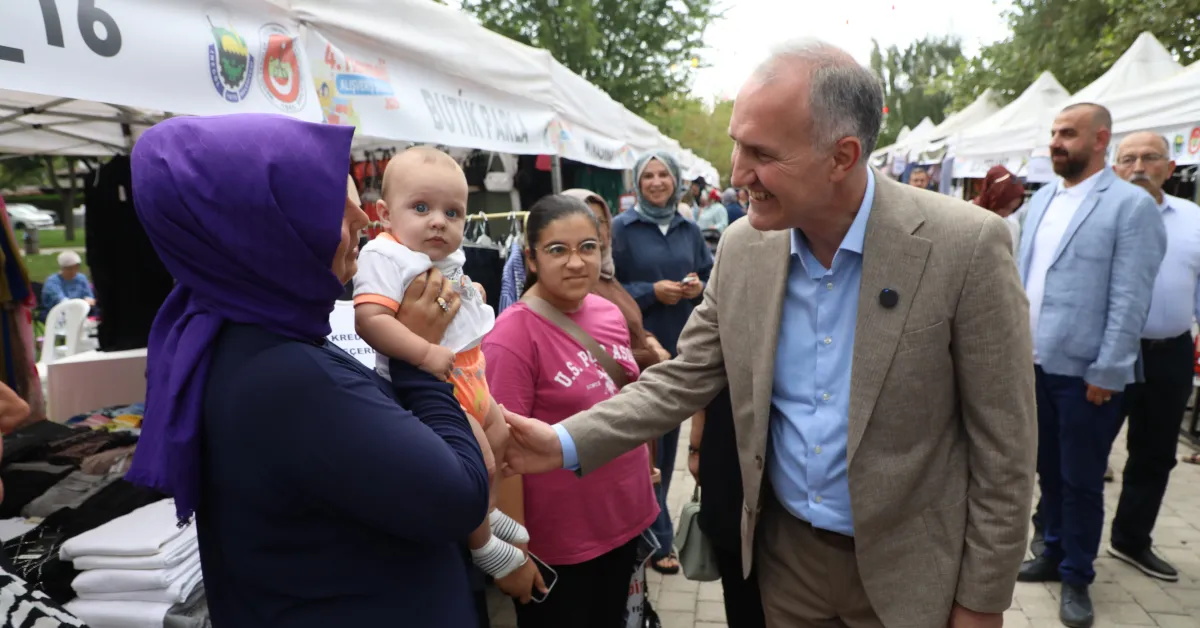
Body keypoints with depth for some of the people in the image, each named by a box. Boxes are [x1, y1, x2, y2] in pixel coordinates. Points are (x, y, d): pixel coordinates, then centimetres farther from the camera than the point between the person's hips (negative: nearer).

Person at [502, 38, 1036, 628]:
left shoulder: (966, 246, -20)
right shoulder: (742, 247, -7)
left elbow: (1002, 444, -13)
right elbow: (683, 378, -2)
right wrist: (568, 442, -13)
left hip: (906, 569, -3)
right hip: (783, 552, 4)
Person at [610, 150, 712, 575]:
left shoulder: (690, 230, 9)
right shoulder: (622, 228, -5)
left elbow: (712, 278, 15)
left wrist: (698, 287, -7)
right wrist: (652, 292, -18)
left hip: (682, 347, 5)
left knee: (669, 434, 14)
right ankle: (658, 538, 13)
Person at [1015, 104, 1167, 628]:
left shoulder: (1131, 205, -9)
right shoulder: (1040, 200, 9)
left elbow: (1129, 300, -13)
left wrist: (1106, 373, -15)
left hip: (1085, 373, -5)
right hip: (1035, 365, 6)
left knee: (1080, 482, 7)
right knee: (1048, 469, 18)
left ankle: (1076, 577, 24)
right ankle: (1054, 553, 36)